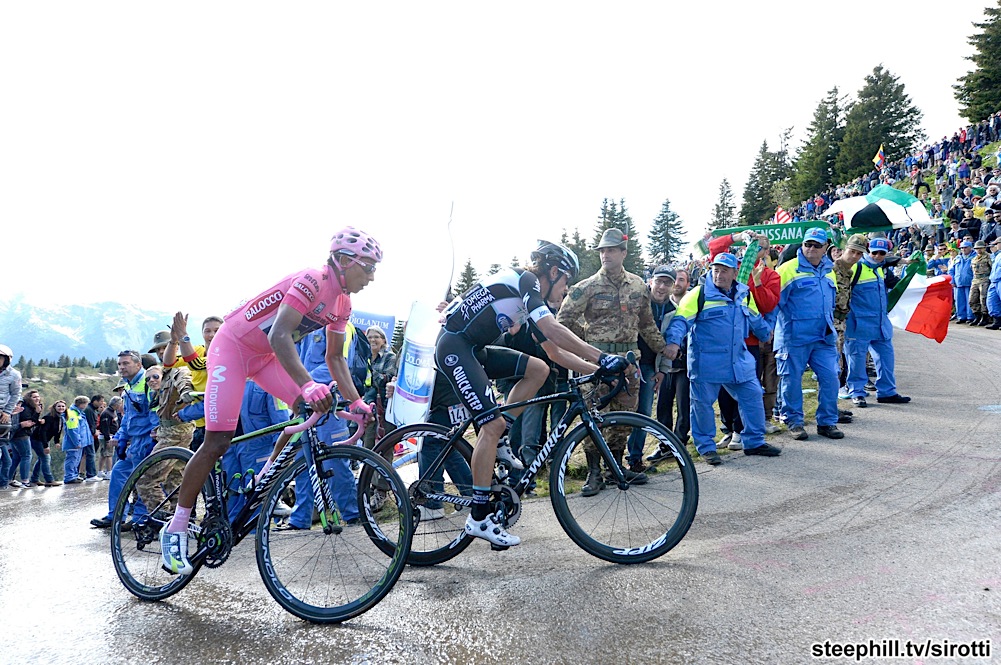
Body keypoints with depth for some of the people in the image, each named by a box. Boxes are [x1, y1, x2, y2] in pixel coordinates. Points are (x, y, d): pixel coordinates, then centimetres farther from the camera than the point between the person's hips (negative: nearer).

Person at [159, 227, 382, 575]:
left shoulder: (342, 303, -1)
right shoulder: (312, 281, -28)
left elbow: (335, 357, 7)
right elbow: (279, 336, -38)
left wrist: (356, 401, -1)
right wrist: (308, 384, -49)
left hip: (265, 356, 9)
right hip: (232, 346, -8)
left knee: (310, 408, -8)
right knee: (218, 441, -12)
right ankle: (175, 529, 1)